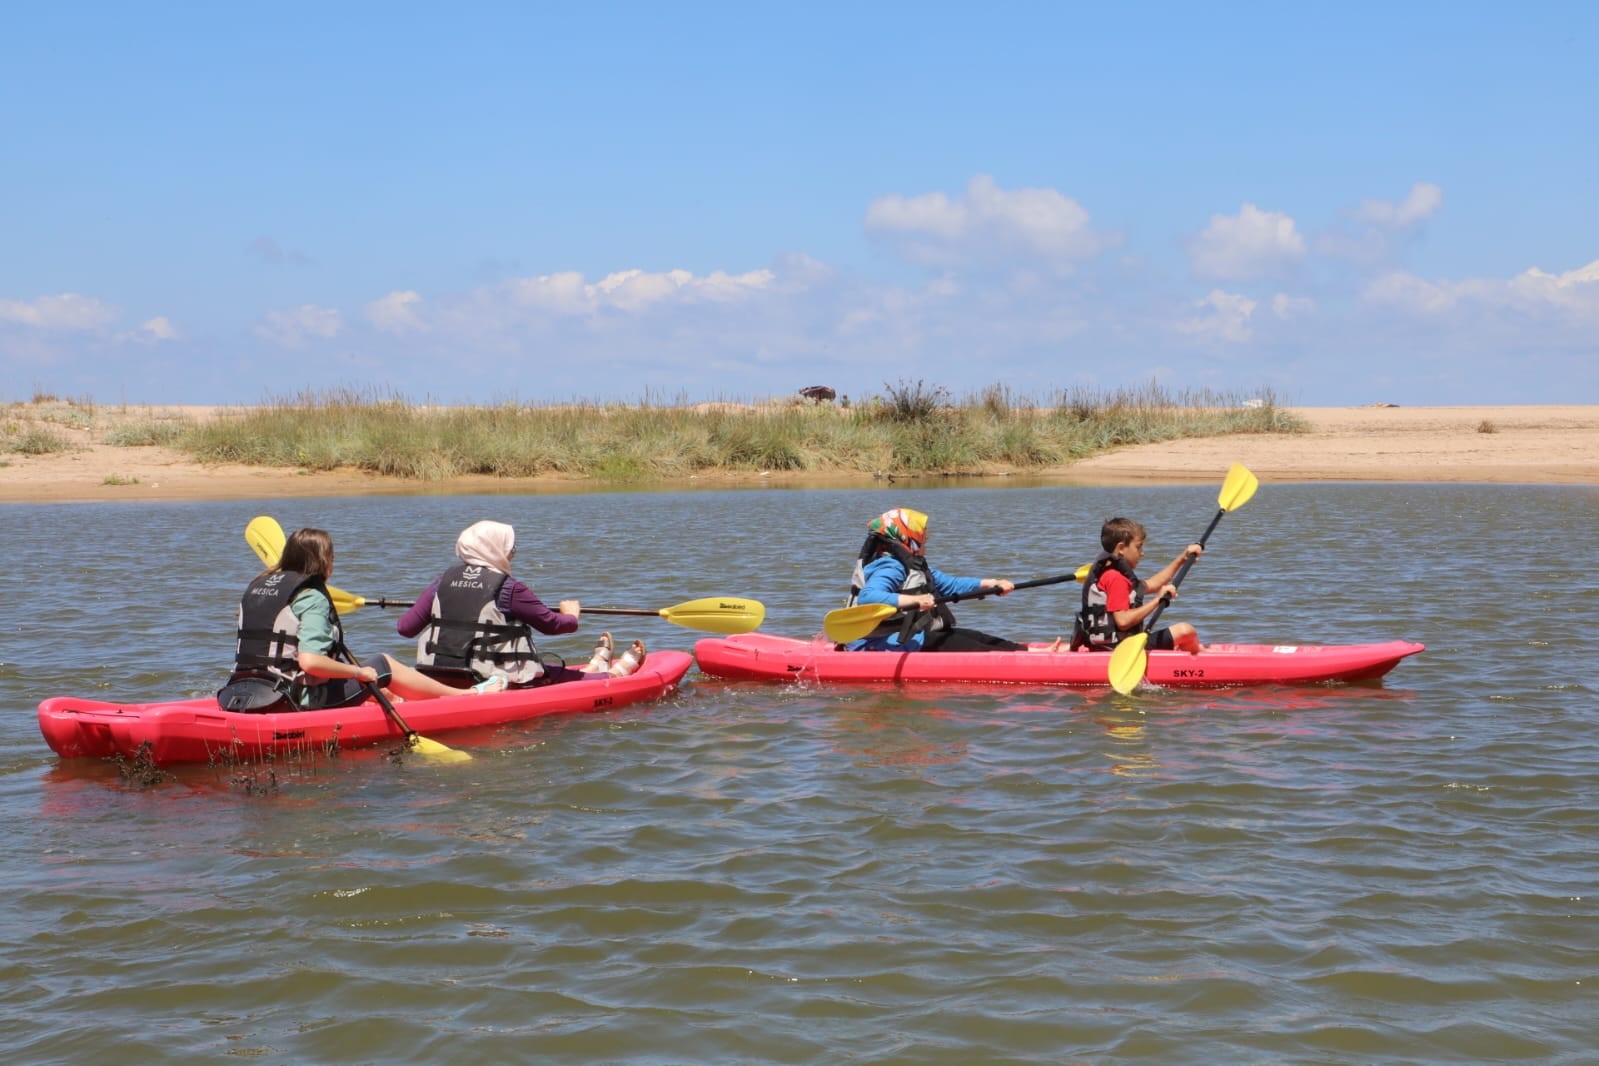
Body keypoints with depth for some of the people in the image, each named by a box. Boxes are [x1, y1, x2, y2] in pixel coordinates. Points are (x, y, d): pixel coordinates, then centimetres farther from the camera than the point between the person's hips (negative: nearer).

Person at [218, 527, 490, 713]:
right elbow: (309, 661, -29)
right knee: (385, 666, 8)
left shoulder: (258, 585, 8)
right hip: (299, 701, -8)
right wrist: (360, 672, -16)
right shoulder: (311, 598, -17)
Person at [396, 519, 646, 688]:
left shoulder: (444, 582, 2)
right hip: (496, 685, -7)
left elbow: (405, 627, 2)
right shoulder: (509, 588, -14)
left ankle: (595, 668, 44)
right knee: (565, 677, 14)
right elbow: (551, 624, -5)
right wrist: (571, 615, 19)